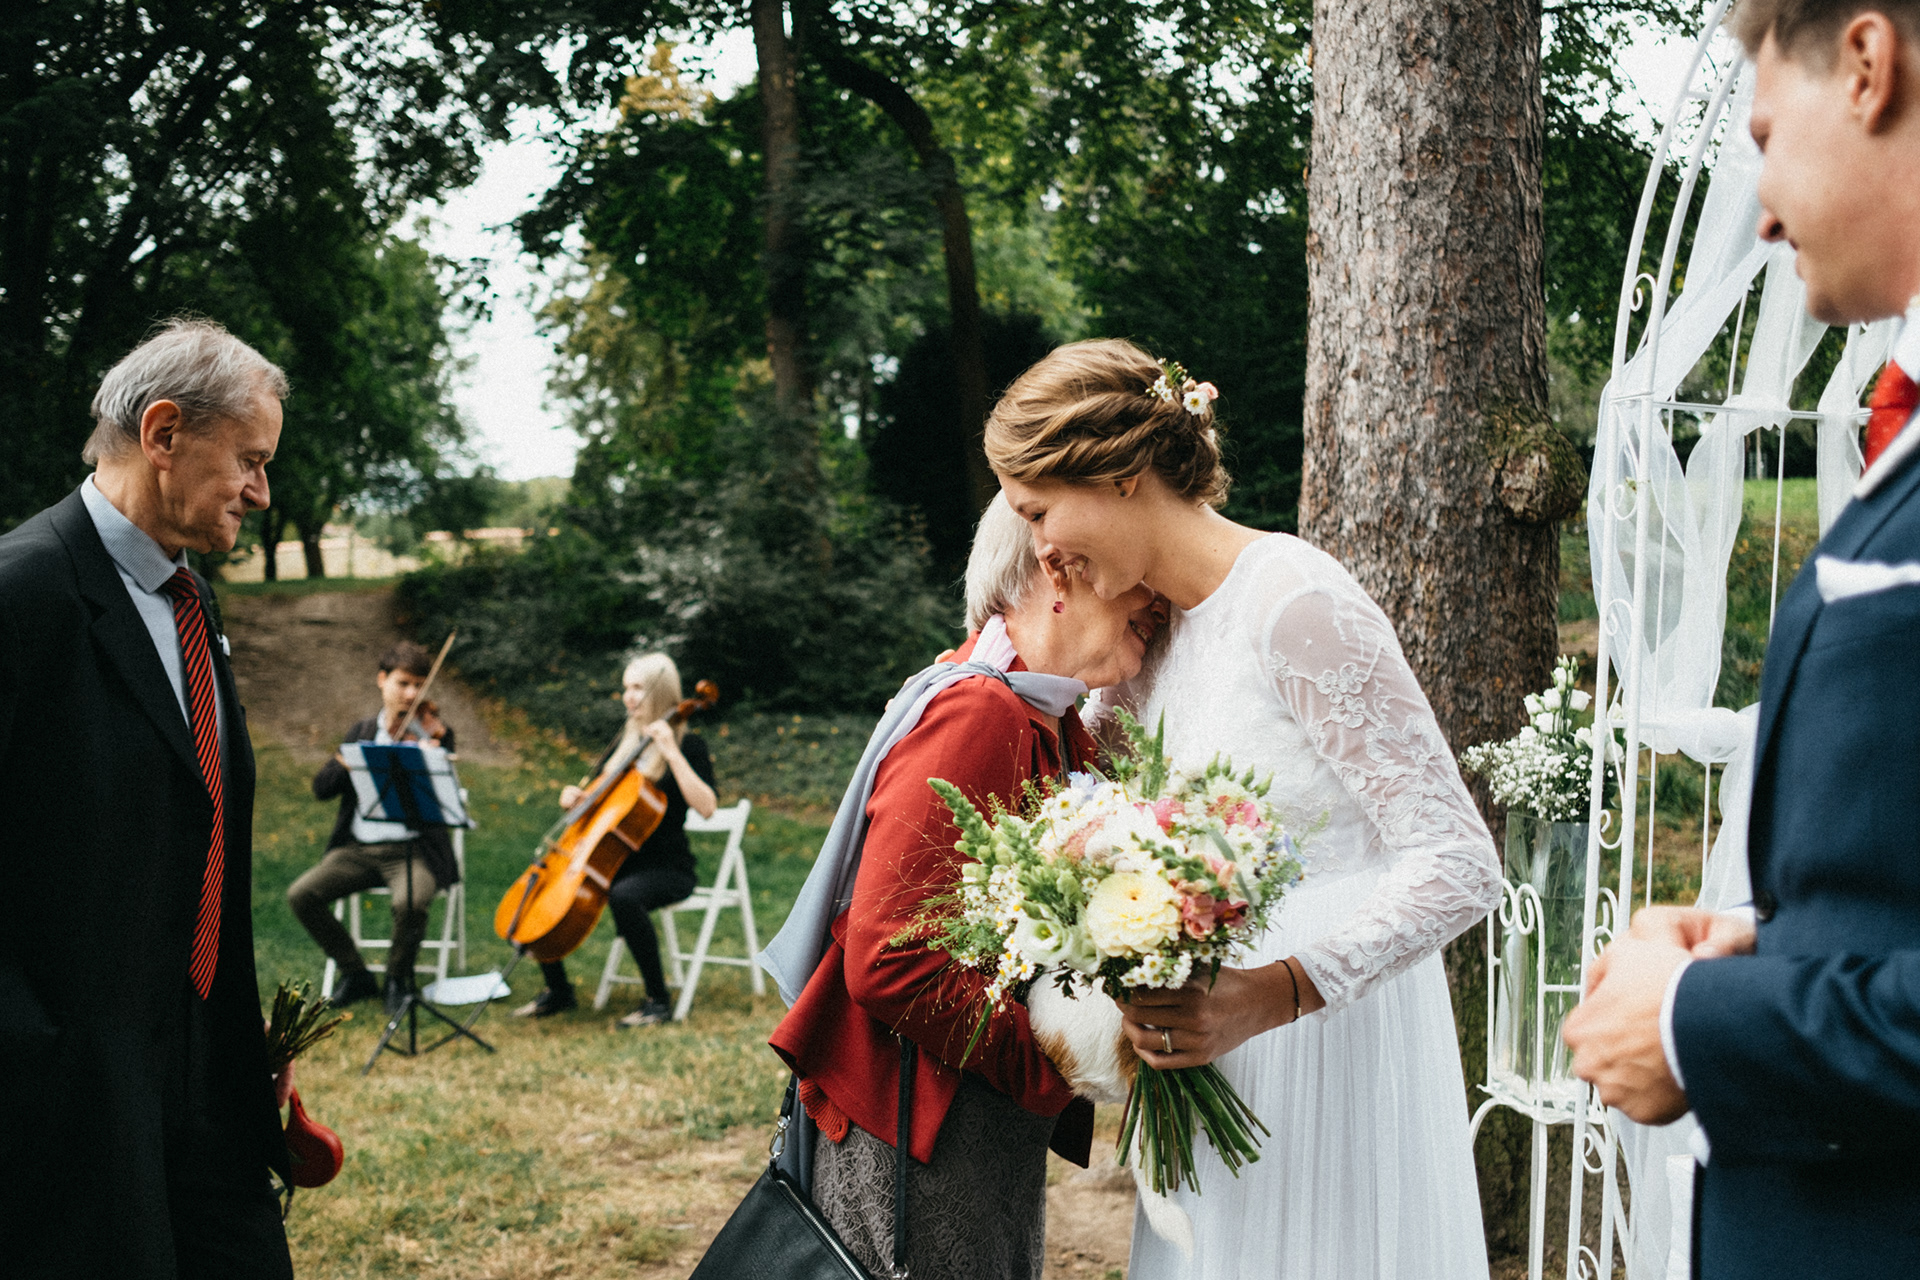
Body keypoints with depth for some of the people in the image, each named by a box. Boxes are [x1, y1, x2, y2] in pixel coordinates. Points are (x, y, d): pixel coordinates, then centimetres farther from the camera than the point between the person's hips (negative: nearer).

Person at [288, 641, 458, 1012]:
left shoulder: (435, 733, 4)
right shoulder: (361, 732, 15)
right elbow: (322, 787, 4)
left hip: (413, 850, -4)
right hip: (359, 849, 4)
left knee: (410, 903, -34)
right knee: (301, 895, -19)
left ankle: (399, 976, -3)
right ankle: (355, 973, 1)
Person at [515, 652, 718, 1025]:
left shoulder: (688, 745, -6)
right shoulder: (625, 742, 14)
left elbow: (705, 806, -22)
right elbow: (597, 791, 26)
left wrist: (671, 752, -24)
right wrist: (575, 795, 2)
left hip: (667, 868, -7)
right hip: (618, 861, 7)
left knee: (623, 895, -39)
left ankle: (658, 1000, -25)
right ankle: (558, 991, 5)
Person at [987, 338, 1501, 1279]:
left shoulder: (1294, 602, -17)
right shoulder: (1153, 627, 9)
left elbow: (1459, 866, -21)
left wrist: (1268, 996, -29)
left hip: (1329, 1051, -7)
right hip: (1216, 1066, 8)